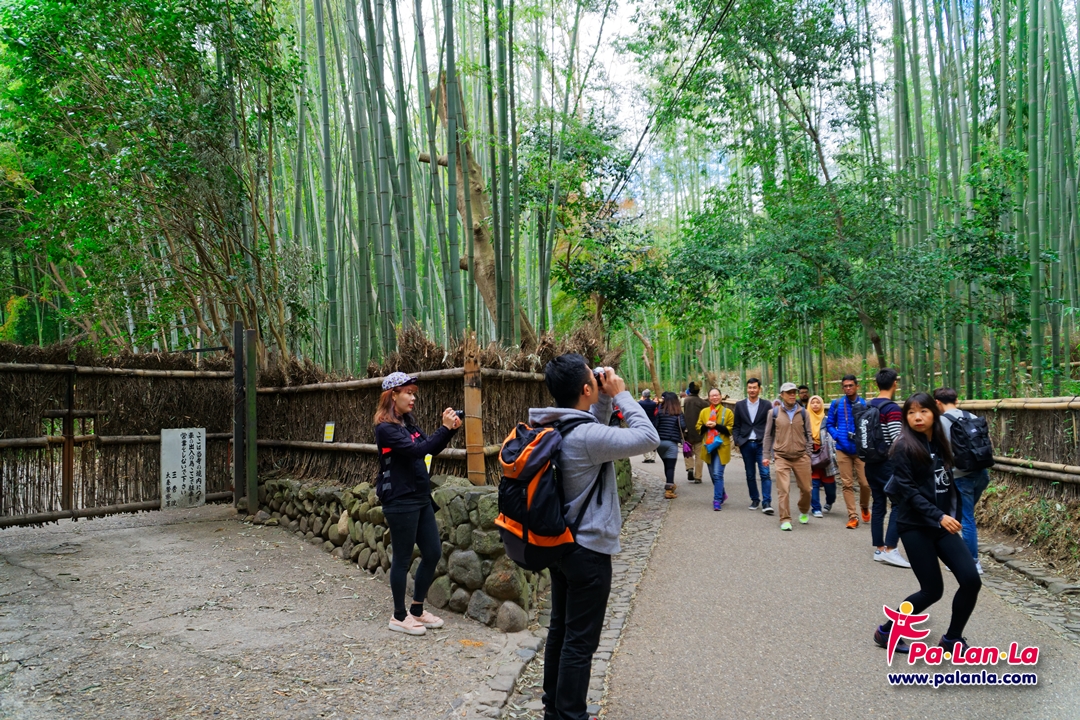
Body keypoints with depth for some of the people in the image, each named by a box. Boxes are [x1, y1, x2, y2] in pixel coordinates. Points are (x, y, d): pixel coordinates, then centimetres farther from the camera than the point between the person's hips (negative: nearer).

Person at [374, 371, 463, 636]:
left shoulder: (408, 423, 11)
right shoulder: (386, 428, -15)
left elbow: (430, 449, 14)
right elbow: (417, 450, -26)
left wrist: (451, 429, 0)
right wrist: (444, 428, -24)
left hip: (420, 498, 9)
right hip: (400, 502, -9)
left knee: (433, 552, 11)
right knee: (403, 558, 3)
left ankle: (417, 610, 26)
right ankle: (399, 617, 18)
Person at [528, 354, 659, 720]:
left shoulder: (554, 428, 2)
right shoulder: (586, 436, -26)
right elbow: (649, 438, -22)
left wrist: (606, 400, 3)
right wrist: (620, 394, -13)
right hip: (588, 551, -9)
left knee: (560, 631, 19)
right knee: (580, 642, 3)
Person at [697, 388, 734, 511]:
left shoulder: (728, 412, 0)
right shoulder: (704, 411, 10)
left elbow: (730, 430, -5)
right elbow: (698, 428, 10)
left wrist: (716, 425, -17)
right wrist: (706, 426, -11)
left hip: (721, 447, -4)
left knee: (717, 474, -13)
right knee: (713, 475, 13)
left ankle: (717, 500, -11)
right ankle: (722, 494, 34)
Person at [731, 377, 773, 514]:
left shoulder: (766, 405, 3)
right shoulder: (740, 405, 8)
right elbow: (736, 426, 9)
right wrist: (737, 441, -2)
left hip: (761, 444, -2)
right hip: (746, 444, 2)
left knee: (765, 473, -9)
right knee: (750, 475, 9)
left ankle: (766, 503, -8)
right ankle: (755, 500, 21)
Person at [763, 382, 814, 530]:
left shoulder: (802, 413, 4)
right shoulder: (774, 413, 1)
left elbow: (808, 434, 9)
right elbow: (769, 435, 7)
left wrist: (808, 453, 1)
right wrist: (766, 455, 4)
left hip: (801, 456, 2)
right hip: (781, 457, -2)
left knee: (806, 488, 9)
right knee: (783, 489, -8)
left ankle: (804, 512, 35)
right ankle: (785, 520, 0)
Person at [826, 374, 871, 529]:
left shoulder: (865, 405, -1)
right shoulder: (836, 404, 3)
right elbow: (829, 424, 9)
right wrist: (837, 436, -8)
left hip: (861, 449, -1)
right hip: (843, 449, 1)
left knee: (865, 482, -3)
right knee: (847, 484, 3)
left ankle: (864, 507, 26)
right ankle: (852, 516, 10)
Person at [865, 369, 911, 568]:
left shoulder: (868, 406, 10)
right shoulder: (892, 409, -14)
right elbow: (897, 440, -19)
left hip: (871, 462, 8)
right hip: (888, 463, -8)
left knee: (878, 504, 11)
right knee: (899, 504, -4)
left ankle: (879, 548, 14)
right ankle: (890, 550, -8)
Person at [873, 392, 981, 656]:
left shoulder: (940, 446, 10)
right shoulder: (904, 447, -11)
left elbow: (947, 484, 14)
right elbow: (907, 490, -17)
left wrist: (953, 516, 2)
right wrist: (938, 516, -24)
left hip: (943, 524, 6)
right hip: (915, 526, -6)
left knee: (971, 579, -5)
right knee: (933, 590, -4)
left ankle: (952, 637, 17)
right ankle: (886, 631, 15)